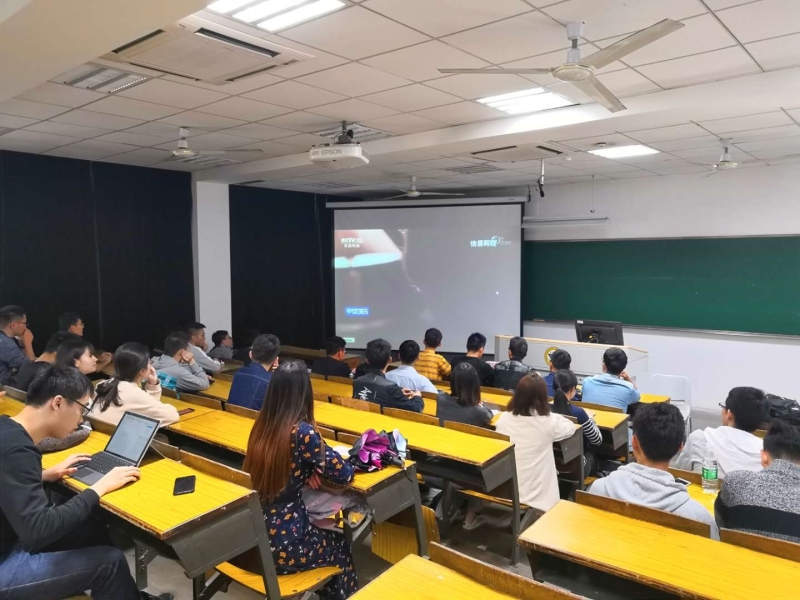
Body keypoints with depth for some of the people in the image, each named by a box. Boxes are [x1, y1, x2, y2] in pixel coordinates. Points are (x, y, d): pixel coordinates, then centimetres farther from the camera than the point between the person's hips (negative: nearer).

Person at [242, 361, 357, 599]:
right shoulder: (302, 432, -22)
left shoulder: (261, 425, -2)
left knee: (326, 533, 30)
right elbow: (344, 474, -11)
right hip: (280, 546, -6)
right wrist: (318, 461, 7)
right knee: (342, 546, 23)